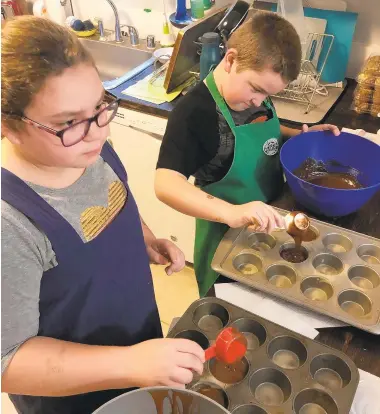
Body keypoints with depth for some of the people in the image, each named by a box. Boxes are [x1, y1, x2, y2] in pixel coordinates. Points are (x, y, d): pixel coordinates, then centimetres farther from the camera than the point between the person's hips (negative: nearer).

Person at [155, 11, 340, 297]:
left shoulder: (256, 94, -6)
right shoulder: (194, 112, -29)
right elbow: (166, 184, -37)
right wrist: (231, 212, -50)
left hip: (268, 226, 7)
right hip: (227, 235, -6)